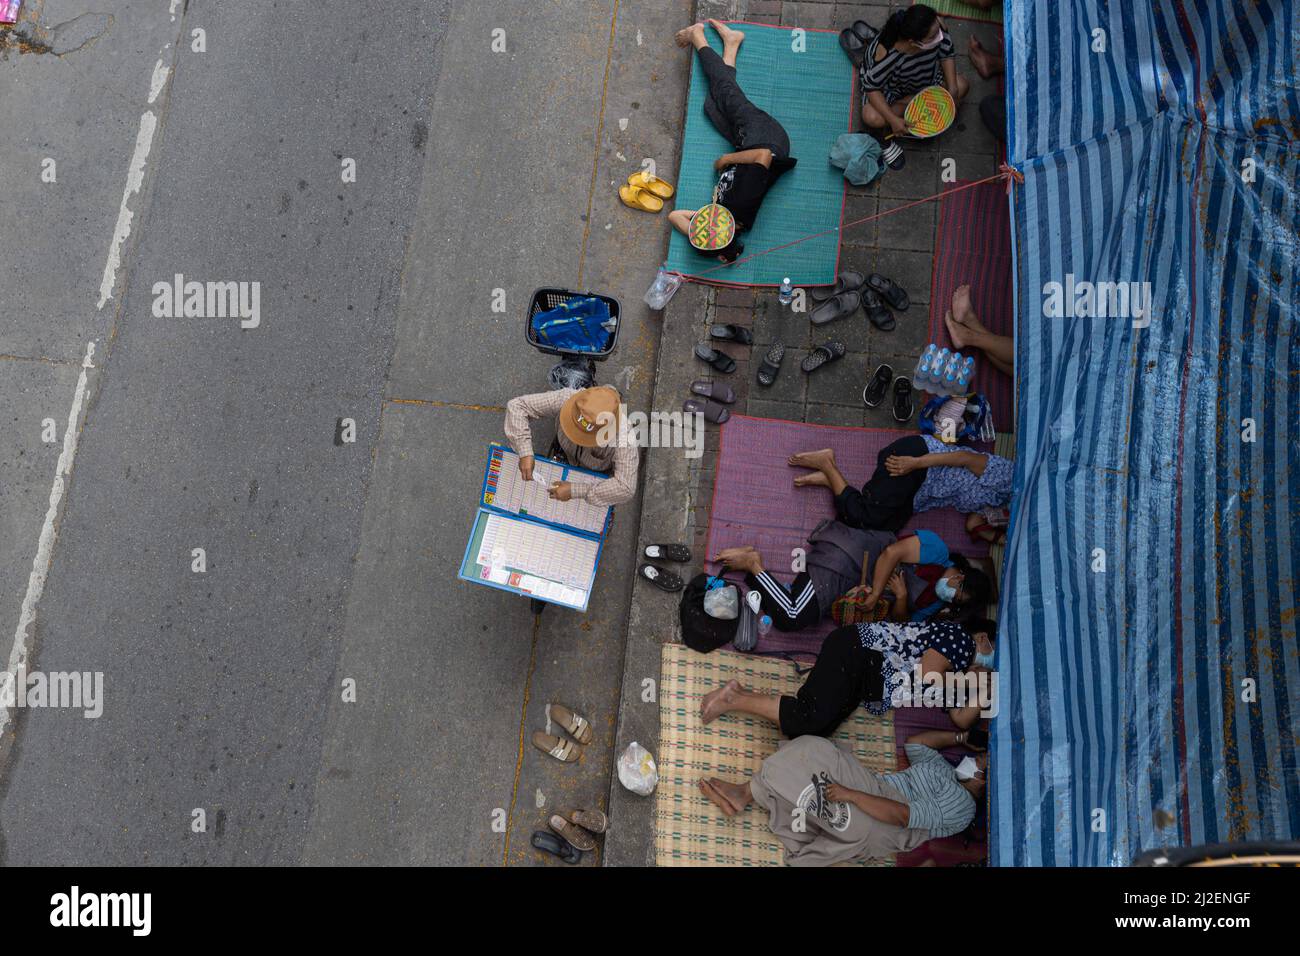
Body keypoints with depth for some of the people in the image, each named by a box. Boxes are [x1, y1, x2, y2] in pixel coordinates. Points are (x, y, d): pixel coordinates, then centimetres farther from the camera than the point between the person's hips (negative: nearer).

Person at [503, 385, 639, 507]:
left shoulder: (623, 435, -45)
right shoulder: (567, 399, -38)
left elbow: (626, 487, -44)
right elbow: (517, 405, -29)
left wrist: (575, 491, -44)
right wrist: (525, 453, -39)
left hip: (601, 476, -2)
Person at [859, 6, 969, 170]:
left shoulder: (936, 26, -31)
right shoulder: (887, 54, -45)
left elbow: (947, 53, -10)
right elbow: (872, 88, -32)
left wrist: (952, 87, -19)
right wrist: (893, 120, -37)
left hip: (925, 74, 5)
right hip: (889, 85, -5)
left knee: (962, 85, -11)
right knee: (873, 118, -32)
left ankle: (906, 104, -1)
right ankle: (884, 140, 5)